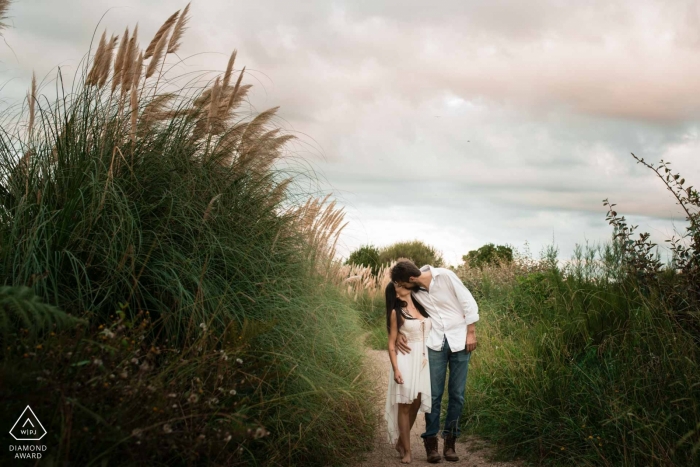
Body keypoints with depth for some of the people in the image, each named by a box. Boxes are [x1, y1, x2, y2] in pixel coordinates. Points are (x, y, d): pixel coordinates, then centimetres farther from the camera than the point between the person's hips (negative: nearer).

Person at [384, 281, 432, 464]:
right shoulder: (396, 313, -4)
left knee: (416, 404, 9)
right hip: (406, 361, -5)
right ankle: (406, 450, 7)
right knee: (405, 405, 0)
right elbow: (391, 344, -6)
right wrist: (395, 369, -14)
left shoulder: (421, 307, 10)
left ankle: (401, 441, 27)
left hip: (424, 361, 5)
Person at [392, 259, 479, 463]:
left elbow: (468, 302, -8)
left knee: (457, 394, 2)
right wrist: (397, 333, -7)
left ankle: (450, 441, 13)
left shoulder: (445, 276, -15)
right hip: (435, 343, 2)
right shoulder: (412, 290, -4)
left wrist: (471, 333, -7)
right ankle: (431, 441, 7)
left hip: (459, 341, -2)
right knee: (434, 393, -2)